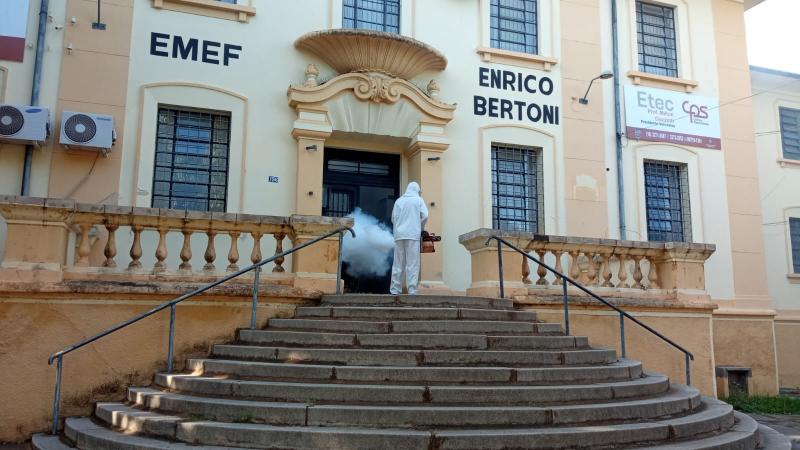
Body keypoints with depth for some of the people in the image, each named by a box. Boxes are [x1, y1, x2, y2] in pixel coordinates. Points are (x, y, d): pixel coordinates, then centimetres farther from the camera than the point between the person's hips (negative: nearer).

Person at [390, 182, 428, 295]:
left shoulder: (399, 200, 12)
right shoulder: (418, 200, 4)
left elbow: (393, 218, 9)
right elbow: (424, 216, -3)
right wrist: (420, 229, 11)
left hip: (399, 235, 3)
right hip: (413, 234, -3)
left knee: (398, 263, 7)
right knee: (412, 264, -2)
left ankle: (395, 290, 6)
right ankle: (412, 290, -7)